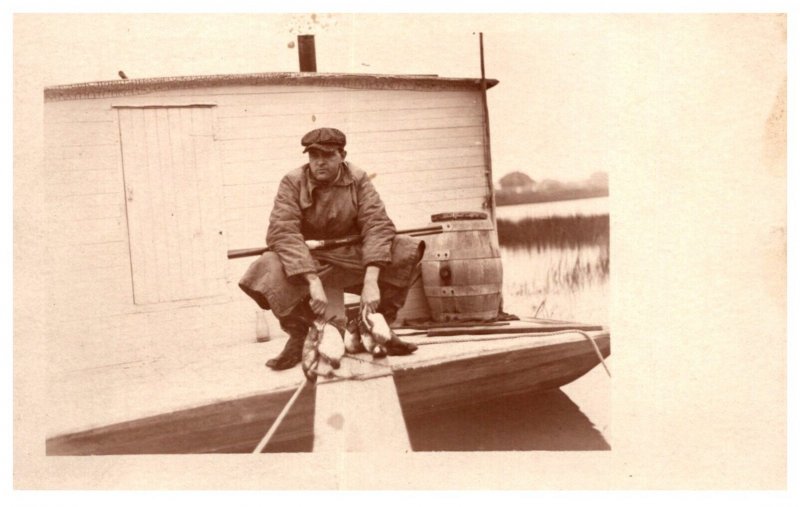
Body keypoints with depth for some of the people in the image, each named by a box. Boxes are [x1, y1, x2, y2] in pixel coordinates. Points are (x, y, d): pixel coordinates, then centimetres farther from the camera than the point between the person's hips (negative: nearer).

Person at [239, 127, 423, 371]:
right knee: (268, 271, -34)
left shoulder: (358, 180, -7)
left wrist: (371, 281, -31)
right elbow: (283, 232, -24)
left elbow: (377, 225, -17)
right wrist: (313, 281, -37)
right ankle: (298, 335, -8)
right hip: (305, 258, -1)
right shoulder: (292, 182, -12)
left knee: (407, 250, -19)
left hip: (350, 255, 2)